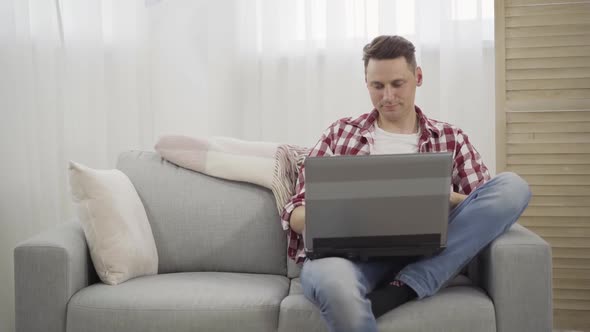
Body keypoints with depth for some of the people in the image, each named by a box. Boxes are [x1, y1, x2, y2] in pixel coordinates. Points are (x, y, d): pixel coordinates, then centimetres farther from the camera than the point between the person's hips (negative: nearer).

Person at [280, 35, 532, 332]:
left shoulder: (451, 139, 18)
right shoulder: (339, 133, 16)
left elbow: (490, 203, 10)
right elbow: (295, 214, 12)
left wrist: (449, 199, -12)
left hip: (421, 257, 3)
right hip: (348, 252, -2)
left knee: (512, 185, -19)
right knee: (334, 282, -42)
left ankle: (400, 290, -27)